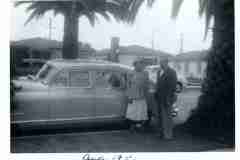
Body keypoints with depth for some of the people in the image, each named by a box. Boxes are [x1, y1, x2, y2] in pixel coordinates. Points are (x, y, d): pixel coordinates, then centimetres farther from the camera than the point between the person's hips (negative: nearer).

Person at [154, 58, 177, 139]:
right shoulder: (159, 72, 17)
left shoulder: (171, 72, -7)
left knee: (167, 115, -5)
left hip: (166, 98, -7)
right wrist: (156, 94, 15)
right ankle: (162, 132, 18)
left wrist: (169, 98, -18)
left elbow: (173, 86, -13)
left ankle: (169, 134, 1)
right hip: (159, 97, 7)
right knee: (160, 115, 9)